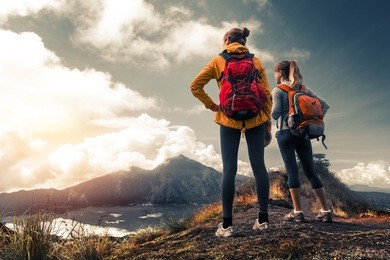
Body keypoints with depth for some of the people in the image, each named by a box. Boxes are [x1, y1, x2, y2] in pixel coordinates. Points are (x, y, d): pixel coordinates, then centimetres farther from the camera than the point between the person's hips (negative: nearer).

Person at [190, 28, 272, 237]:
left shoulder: (218, 60, 4)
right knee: (259, 166, 6)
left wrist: (211, 105, 4)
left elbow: (195, 86, -2)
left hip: (229, 120, -2)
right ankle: (263, 219, 14)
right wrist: (268, 125, 8)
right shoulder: (256, 61, 9)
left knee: (229, 169, 0)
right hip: (255, 119, 2)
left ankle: (227, 224, 4)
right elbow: (266, 95, 5)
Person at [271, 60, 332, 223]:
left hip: (285, 133, -5)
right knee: (311, 172, 8)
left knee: (292, 172, -3)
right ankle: (325, 211, 11)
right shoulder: (304, 89, 14)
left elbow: (275, 114, -11)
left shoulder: (277, 90, -2)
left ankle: (297, 212, -2)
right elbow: (324, 105, 11)